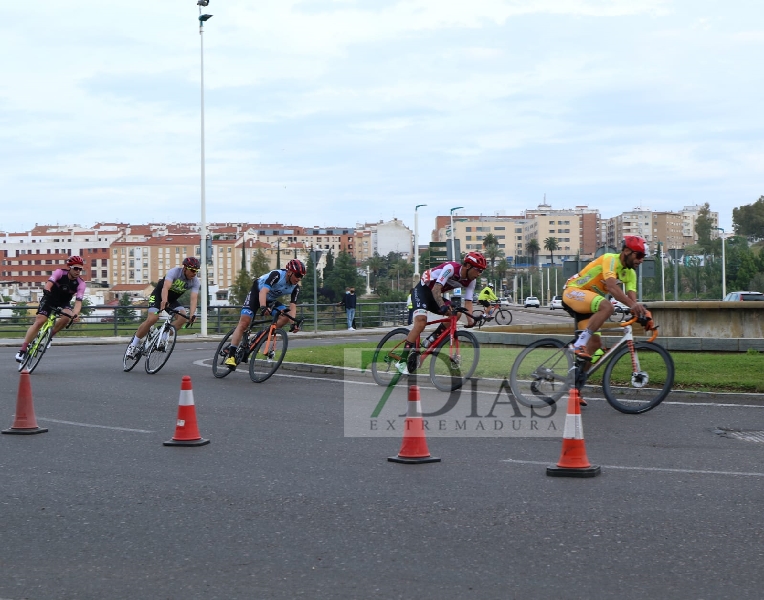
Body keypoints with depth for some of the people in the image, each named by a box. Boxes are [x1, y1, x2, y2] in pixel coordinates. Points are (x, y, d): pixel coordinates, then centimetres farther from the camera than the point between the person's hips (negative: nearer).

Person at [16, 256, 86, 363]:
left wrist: (75, 314, -44)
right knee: (39, 321, -19)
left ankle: (49, 336, -6)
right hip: (49, 300, -2)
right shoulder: (60, 273, -18)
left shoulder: (80, 283, -17)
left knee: (67, 317, -31)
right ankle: (23, 350, -17)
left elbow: (78, 301, -25)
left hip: (63, 304, 2)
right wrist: (46, 291, -56)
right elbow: (49, 283, -33)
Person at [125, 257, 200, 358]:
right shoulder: (174, 272, -27)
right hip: (158, 296, -5)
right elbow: (165, 288, -42)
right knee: (152, 319, -25)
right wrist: (164, 301, -60)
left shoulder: (195, 282, -15)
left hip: (172, 300, 5)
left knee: (183, 317, -21)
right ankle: (134, 344, -10)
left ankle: (162, 339, -10)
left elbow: (194, 298, -27)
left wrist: (193, 315, -43)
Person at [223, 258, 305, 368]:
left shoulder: (295, 288, -13)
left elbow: (293, 306, -17)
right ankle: (231, 355, -21)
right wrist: (263, 307, -58)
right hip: (257, 293, -6)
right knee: (244, 323, -19)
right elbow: (263, 291, -41)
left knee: (286, 316, -20)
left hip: (271, 300, 6)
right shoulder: (277, 275, -30)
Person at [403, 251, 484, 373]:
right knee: (421, 320, -27)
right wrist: (442, 306, -48)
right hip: (422, 290, -8)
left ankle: (432, 340, -7)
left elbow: (468, 301, -10)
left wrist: (470, 320, -26)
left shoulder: (470, 281, -4)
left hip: (436, 295, 8)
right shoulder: (451, 268, -27)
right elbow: (436, 289, -34)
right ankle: (404, 357, -26)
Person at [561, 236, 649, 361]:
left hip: (586, 304, 9)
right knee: (607, 307, -34)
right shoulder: (611, 259, -20)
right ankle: (580, 344, -31)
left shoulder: (630, 274, 6)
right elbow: (612, 287, -36)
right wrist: (632, 304, -49)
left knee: (595, 343, 0)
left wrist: (640, 312, -29)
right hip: (573, 291, -9)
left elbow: (632, 297, -7)